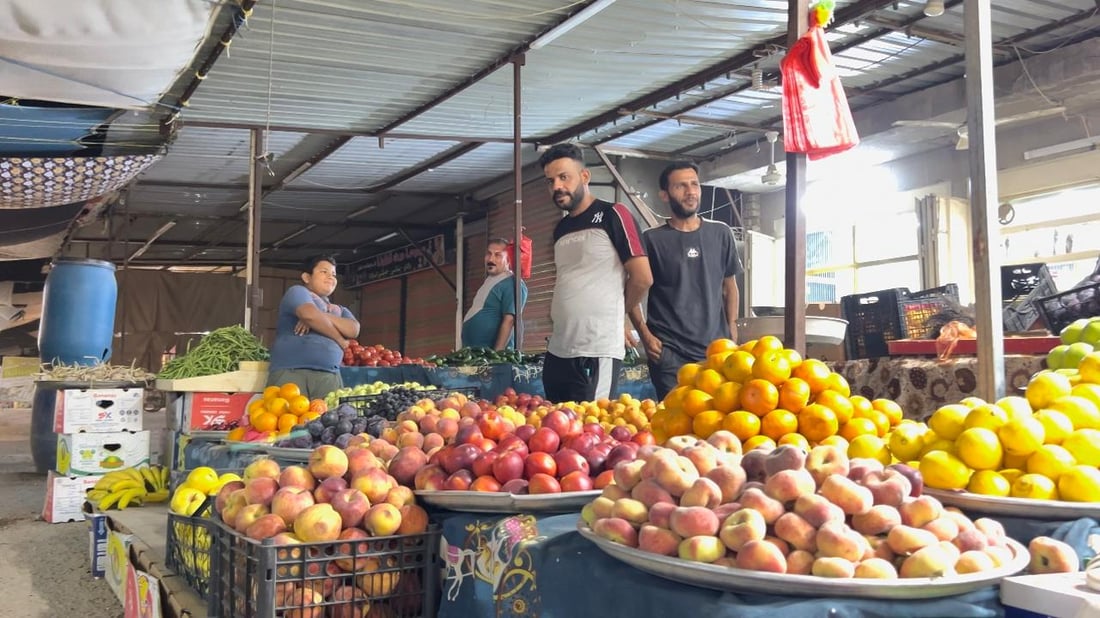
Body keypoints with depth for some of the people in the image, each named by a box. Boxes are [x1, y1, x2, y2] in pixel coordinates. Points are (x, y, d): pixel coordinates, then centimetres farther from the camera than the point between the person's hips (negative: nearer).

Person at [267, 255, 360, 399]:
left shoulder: (340, 310, 28)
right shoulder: (297, 292, 11)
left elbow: (354, 329, 7)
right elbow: (310, 314, -10)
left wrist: (322, 317, -6)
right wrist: (340, 340, 2)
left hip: (328, 377, 5)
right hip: (291, 372, -5)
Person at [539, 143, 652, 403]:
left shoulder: (612, 215, -4)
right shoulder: (561, 229, 16)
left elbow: (642, 278, -6)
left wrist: (611, 314, 7)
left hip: (596, 353, -7)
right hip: (557, 351, 7)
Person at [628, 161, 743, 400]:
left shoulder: (721, 234, 8)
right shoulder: (652, 239, -1)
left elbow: (729, 285, 16)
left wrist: (732, 331, 9)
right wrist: (645, 335, -8)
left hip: (716, 348, 3)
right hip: (670, 351, -3)